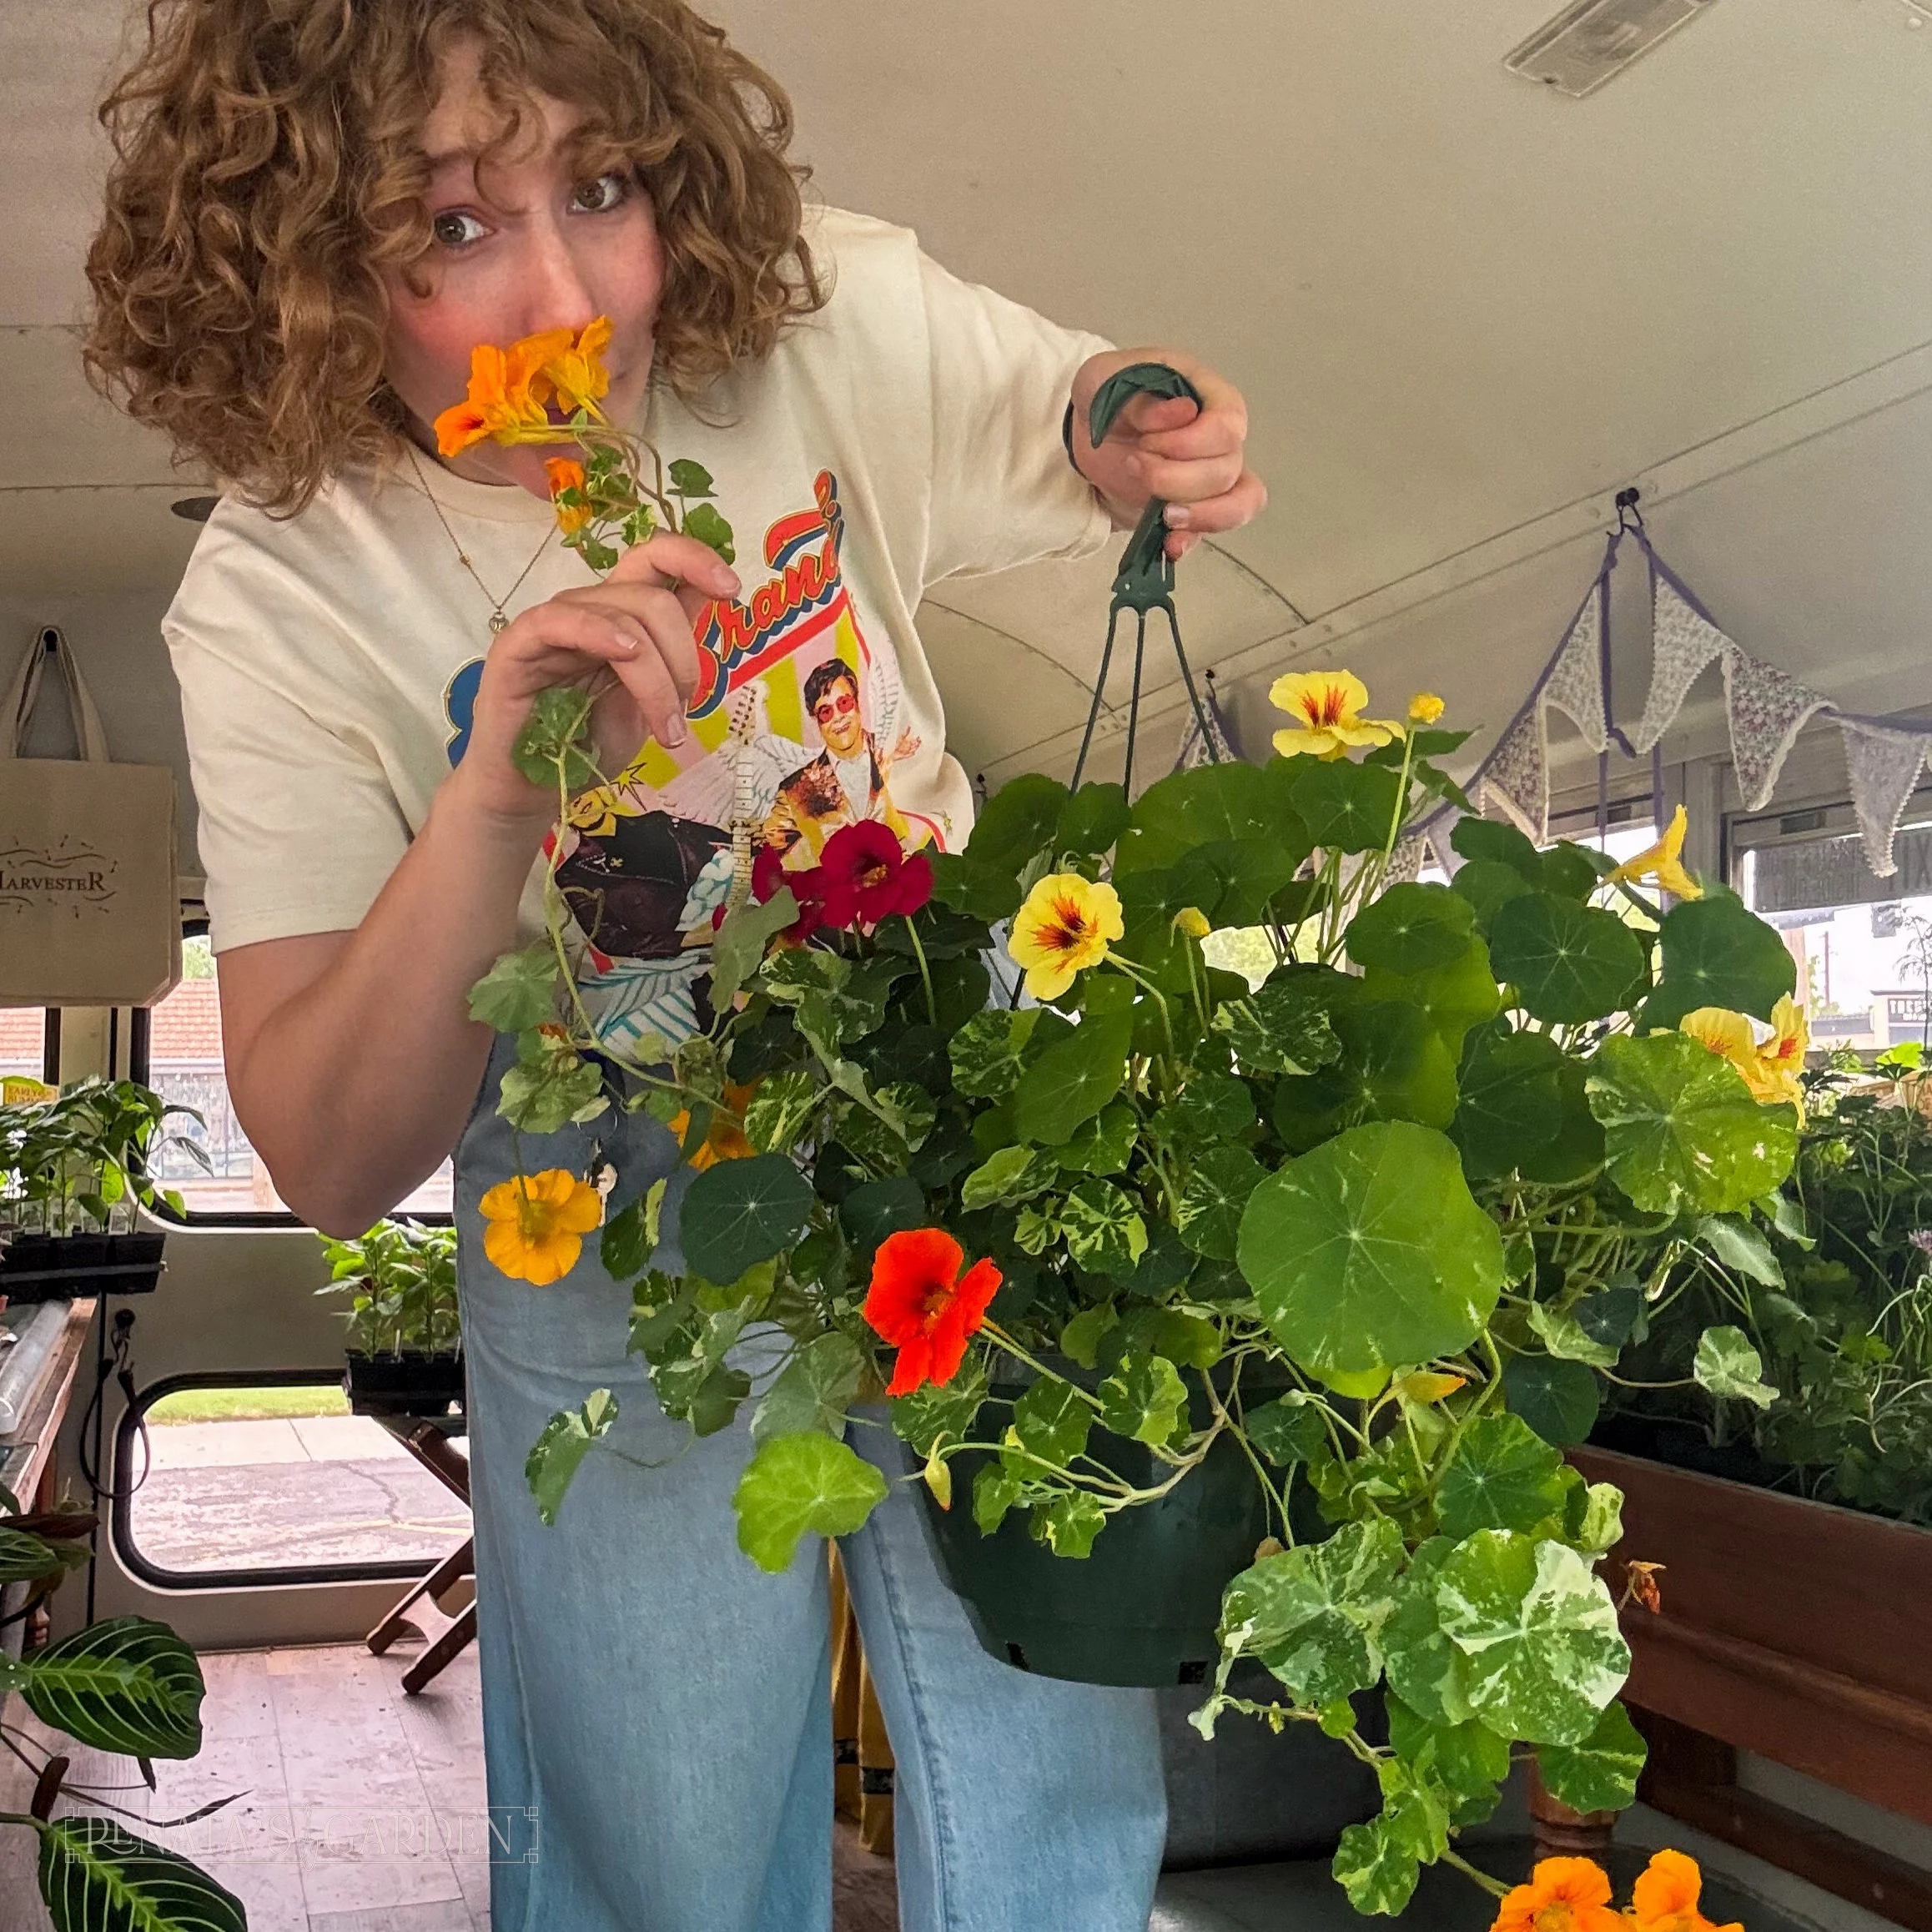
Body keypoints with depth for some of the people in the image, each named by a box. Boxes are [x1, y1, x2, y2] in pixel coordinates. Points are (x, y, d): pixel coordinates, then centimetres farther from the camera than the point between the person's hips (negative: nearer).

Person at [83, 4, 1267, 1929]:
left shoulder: (821, 317, -17)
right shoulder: (275, 601, -19)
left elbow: (1092, 419, 4)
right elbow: (329, 1166, -22)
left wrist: (1143, 439, -22)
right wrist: (492, 807, -39)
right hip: (611, 1216, -1)